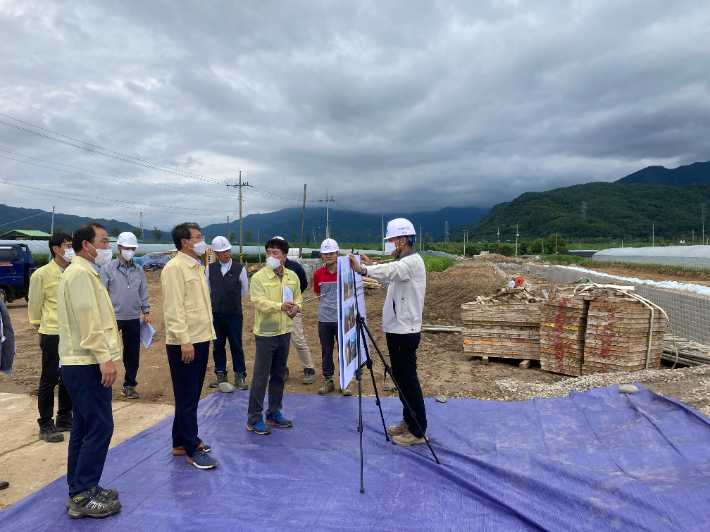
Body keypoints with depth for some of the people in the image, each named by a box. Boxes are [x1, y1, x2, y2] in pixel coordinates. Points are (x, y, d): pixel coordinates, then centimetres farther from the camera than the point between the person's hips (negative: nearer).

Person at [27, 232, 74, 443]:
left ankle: (64, 419, 27)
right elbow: (34, 304, 0)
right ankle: (46, 425, 17)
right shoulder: (42, 274, -7)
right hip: (53, 334, -4)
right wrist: (39, 326, 5)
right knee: (49, 379, 4)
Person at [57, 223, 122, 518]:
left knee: (84, 428, 15)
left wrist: (104, 355, 22)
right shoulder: (81, 273, -14)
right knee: (99, 427, -6)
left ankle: (80, 491, 24)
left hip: (83, 363, 11)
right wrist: (105, 357, -23)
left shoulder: (84, 273, 20)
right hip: (87, 363, -11)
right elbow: (88, 320, -22)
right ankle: (83, 497, 2)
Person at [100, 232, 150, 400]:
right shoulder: (108, 269, -4)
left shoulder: (138, 270, 8)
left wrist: (146, 312, 9)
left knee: (132, 354, 9)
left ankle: (129, 386, 22)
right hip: (113, 318, -4)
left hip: (133, 319, 4)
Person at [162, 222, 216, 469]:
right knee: (187, 398, 1)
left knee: (191, 396, 16)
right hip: (185, 343, -9)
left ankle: (181, 442, 29)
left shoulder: (197, 267, 15)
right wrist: (184, 340, -22)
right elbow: (173, 308, -19)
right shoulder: (174, 267, -13)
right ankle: (193, 450, 11)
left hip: (201, 339, 9)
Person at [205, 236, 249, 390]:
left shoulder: (239, 269, -6)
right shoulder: (209, 269, 0)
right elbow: (209, 289, 15)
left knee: (236, 346, 3)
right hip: (215, 314, 3)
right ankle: (221, 375, 22)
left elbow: (244, 290, 7)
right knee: (218, 346, 10)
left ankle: (240, 376, 13)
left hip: (234, 314, -2)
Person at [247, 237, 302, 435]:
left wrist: (296, 307, -8)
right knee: (260, 376, -2)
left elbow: (298, 297, 15)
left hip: (284, 332, 5)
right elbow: (260, 302, -21)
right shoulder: (258, 277, -10)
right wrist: (280, 306, -38)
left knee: (279, 375, 14)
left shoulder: (292, 276, 6)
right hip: (266, 332, -5)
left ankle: (274, 413, 28)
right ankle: (254, 418, 10)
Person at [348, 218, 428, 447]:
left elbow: (392, 271, -38)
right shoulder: (404, 262, 16)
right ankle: (409, 422, 30)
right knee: (400, 378, 17)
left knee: (408, 380, -3)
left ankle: (418, 431, 9)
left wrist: (363, 270, -54)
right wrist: (372, 267, 13)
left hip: (404, 332, -10)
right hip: (397, 330, 10)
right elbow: (391, 280, 26)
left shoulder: (412, 262, -16)